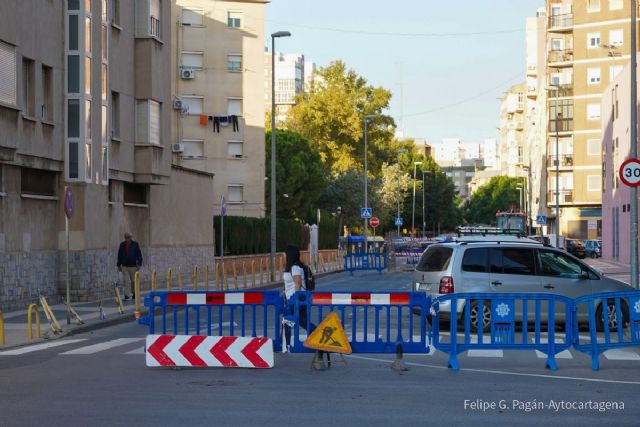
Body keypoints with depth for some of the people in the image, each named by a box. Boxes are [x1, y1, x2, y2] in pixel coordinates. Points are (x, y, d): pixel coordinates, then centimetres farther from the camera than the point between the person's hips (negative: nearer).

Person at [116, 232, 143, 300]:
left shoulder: (135, 244, -1)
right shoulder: (122, 245, 6)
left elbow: (139, 255, -1)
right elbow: (119, 255, 11)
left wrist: (139, 264, -8)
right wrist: (119, 265, 8)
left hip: (133, 266, -2)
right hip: (124, 266, 2)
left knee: (134, 281, 7)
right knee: (125, 281, -5)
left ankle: (134, 294, 21)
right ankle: (127, 295, -3)